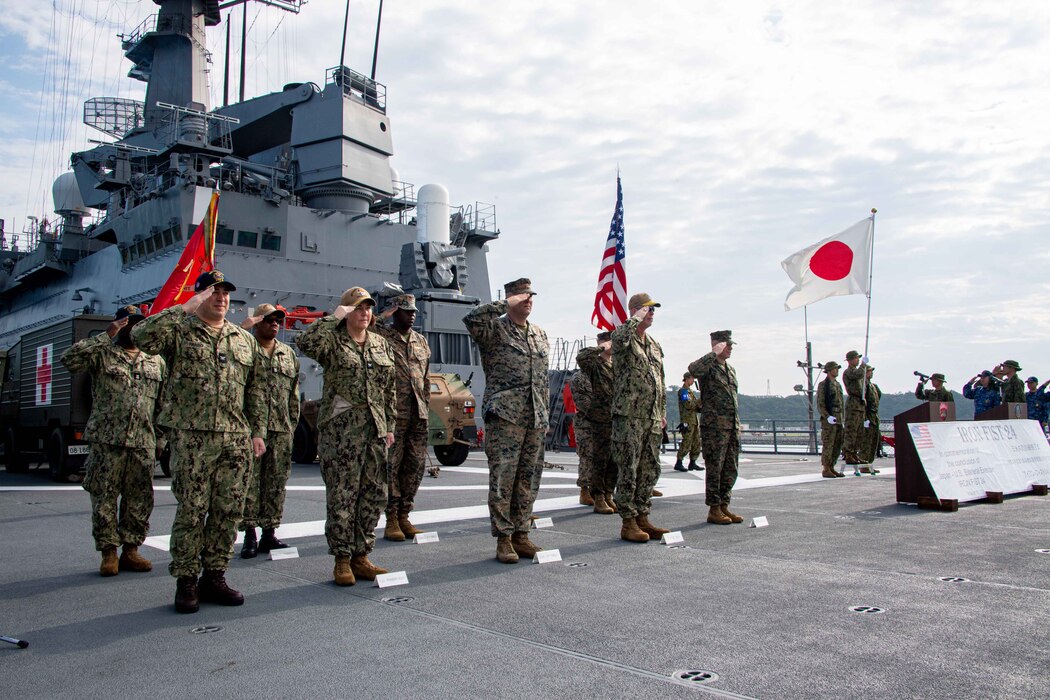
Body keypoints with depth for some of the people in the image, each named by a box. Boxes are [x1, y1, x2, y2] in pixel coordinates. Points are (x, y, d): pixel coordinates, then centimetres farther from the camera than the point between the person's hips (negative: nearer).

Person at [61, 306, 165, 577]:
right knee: (104, 498, 1)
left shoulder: (155, 361, 16)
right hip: (107, 441, -3)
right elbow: (69, 359, -15)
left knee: (140, 499, 6)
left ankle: (130, 550, 16)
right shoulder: (102, 353, 5)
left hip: (143, 443, 3)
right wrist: (106, 336, -14)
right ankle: (108, 552, 11)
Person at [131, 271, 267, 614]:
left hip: (236, 439, 4)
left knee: (229, 510, 6)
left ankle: (214, 576, 18)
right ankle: (186, 581, 11)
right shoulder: (179, 331, 4)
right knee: (191, 510, 0)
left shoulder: (245, 340, 17)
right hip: (191, 436, -4)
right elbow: (140, 336, -17)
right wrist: (184, 309, -16)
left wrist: (258, 431, 11)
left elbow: (256, 390, 17)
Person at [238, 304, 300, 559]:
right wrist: (242, 330, -19)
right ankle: (250, 534, 6)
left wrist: (293, 423, 13)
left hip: (281, 430, 5)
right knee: (249, 482, -2)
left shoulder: (288, 354, 16)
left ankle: (270, 533, 16)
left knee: (276, 483, 7)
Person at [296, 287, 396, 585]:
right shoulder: (332, 341, 0)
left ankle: (361, 556, 18)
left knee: (374, 494, 7)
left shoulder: (381, 344, 15)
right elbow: (305, 343, -24)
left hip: (375, 429, 5)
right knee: (341, 495, -2)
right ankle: (342, 560, 9)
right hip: (340, 428, -5)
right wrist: (333, 317, -15)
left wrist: (390, 425, 12)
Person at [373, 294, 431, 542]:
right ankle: (391, 520, 7)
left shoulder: (421, 341, 17)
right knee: (391, 465, -2)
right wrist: (381, 318, -14)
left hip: (418, 413, 6)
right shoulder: (381, 336, -1)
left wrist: (426, 408, 16)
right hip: (393, 412, -6)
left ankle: (404, 516, 18)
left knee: (416, 465, 7)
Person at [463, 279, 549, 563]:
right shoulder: (495, 329, -1)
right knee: (502, 479, -3)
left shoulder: (540, 335, 18)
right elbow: (471, 319, -24)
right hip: (504, 415, -6)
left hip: (535, 419, 6)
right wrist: (505, 303, -17)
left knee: (528, 481, 9)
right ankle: (503, 539, 6)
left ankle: (521, 534, 20)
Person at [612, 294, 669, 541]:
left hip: (652, 419, 8)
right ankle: (628, 523, 3)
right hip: (628, 416, -8)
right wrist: (637, 318, -19)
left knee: (649, 471, 11)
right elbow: (620, 338, -33)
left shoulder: (655, 345, 19)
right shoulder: (622, 337, -4)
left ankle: (642, 518, 20)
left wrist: (663, 413, 18)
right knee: (628, 471, -3)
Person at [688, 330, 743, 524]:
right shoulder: (708, 366, -7)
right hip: (714, 426, -8)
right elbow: (693, 369, -33)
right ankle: (714, 510, 5)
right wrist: (714, 353, -25)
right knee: (715, 469, -2)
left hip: (733, 427, 8)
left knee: (730, 470, 10)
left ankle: (724, 506, 20)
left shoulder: (731, 369, 18)